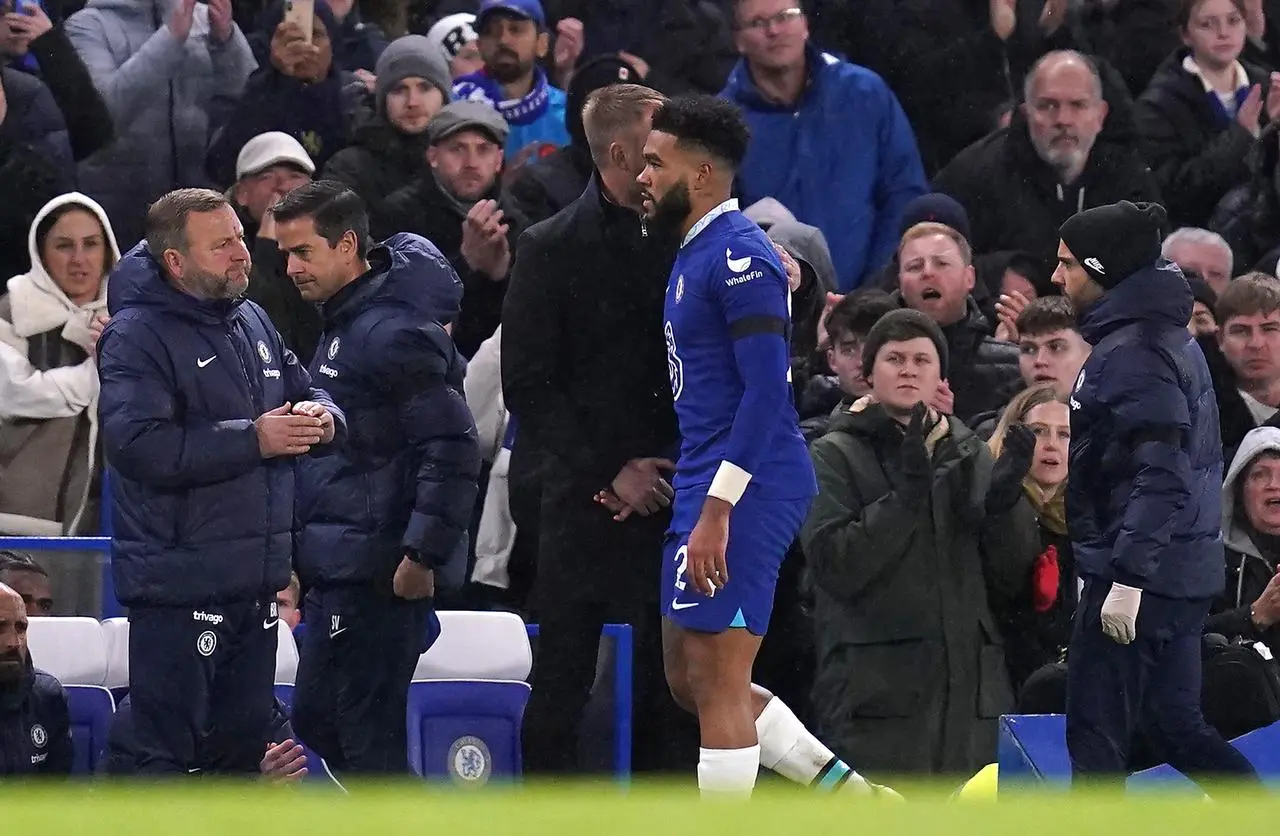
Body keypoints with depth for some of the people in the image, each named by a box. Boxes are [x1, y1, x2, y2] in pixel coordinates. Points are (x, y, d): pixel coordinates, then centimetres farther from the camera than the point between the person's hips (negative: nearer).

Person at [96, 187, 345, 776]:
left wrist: (322, 418, -1)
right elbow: (136, 444, -25)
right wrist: (254, 440, -22)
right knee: (168, 749, -8)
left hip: (254, 582, 8)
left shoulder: (251, 321, 14)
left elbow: (305, 391, 26)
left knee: (241, 744, 17)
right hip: (178, 587, -8)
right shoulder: (136, 337, -12)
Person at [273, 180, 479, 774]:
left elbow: (451, 447, -22)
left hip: (378, 573, -11)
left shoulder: (392, 332, -17)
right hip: (338, 570, 11)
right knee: (316, 716, 16)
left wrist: (423, 554, -23)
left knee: (366, 731, -7)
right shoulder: (342, 327, 15)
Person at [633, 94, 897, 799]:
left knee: (715, 686, -7)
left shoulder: (738, 255, -15)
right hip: (703, 486, 11)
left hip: (743, 492, -11)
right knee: (689, 682, 13)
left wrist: (715, 510, -24)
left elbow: (766, 390, -21)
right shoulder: (695, 253, 17)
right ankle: (857, 799, 17)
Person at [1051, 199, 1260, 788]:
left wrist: (1128, 576, -26)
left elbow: (1161, 476, -24)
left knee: (1094, 729, -3)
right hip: (1184, 576, 10)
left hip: (1144, 574, -10)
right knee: (1175, 724, 16)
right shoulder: (1169, 340, 15)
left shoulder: (1135, 353, -16)